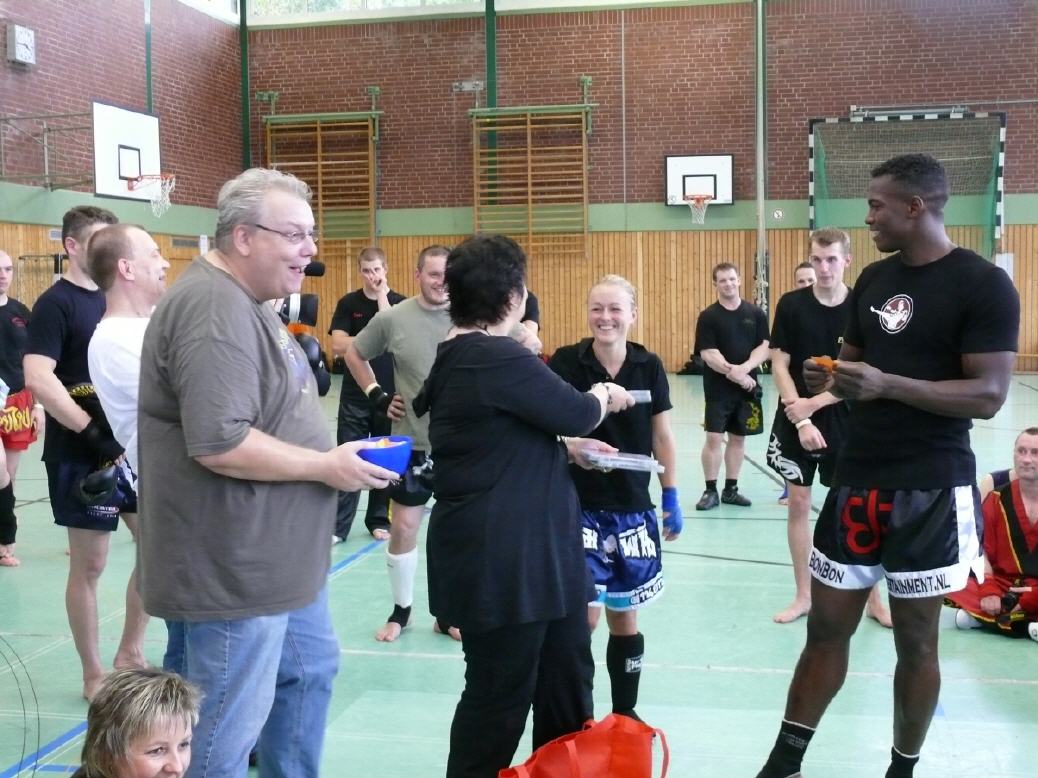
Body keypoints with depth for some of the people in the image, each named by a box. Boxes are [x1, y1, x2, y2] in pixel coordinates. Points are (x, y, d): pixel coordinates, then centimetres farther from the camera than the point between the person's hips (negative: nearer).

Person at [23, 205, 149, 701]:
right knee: (89, 565, 3)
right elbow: (38, 380, -22)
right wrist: (96, 435, -25)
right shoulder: (55, 304, -11)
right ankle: (94, 675, 17)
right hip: (82, 456, -7)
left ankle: (130, 652, 26)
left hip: (132, 447, 7)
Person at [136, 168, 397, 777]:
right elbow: (219, 444, -30)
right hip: (237, 567, -11)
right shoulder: (216, 311, -22)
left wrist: (330, 454, 10)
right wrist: (327, 467, -19)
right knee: (230, 727, 2)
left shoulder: (248, 303, 12)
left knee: (311, 670, 24)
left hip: (279, 557, 11)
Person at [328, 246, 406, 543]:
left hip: (390, 394, 0)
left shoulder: (400, 302, -1)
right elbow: (338, 345, -8)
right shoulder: (348, 303, 1)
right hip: (355, 395, 0)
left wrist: (382, 298, -16)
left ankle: (379, 520, 22)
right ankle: (337, 526, 5)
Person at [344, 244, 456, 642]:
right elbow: (354, 354, 9)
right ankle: (401, 610, 27)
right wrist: (376, 396, 2)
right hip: (411, 442, 0)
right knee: (403, 528, 8)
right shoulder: (393, 319, -6)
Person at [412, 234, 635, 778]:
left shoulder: (459, 358, 11)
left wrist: (567, 448, 15)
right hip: (499, 558, -10)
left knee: (565, 678, 20)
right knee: (500, 693, 4)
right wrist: (603, 395, 7)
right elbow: (577, 413, -14)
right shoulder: (499, 359, -22)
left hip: (524, 551, 10)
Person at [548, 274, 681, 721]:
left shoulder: (649, 367, 0)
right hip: (578, 505, -3)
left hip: (632, 508, 3)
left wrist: (672, 497, 8)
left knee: (624, 617, 13)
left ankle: (625, 713, 30)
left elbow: (662, 437, 7)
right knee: (583, 616, -6)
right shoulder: (565, 363, -8)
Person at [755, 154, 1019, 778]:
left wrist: (887, 385, -26)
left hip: (932, 489, -6)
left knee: (916, 640, 7)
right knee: (827, 626, 10)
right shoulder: (874, 279, 10)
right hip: (857, 480, 6)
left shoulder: (984, 285, -11)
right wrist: (829, 377, -3)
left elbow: (989, 395, -17)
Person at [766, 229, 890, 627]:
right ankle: (803, 595, 18)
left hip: (845, 424, -1)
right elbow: (779, 366, -6)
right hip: (796, 423, 1)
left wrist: (815, 403, -15)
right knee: (798, 503, 6)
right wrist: (801, 420, -14)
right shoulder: (791, 305, -5)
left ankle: (873, 598, 16)